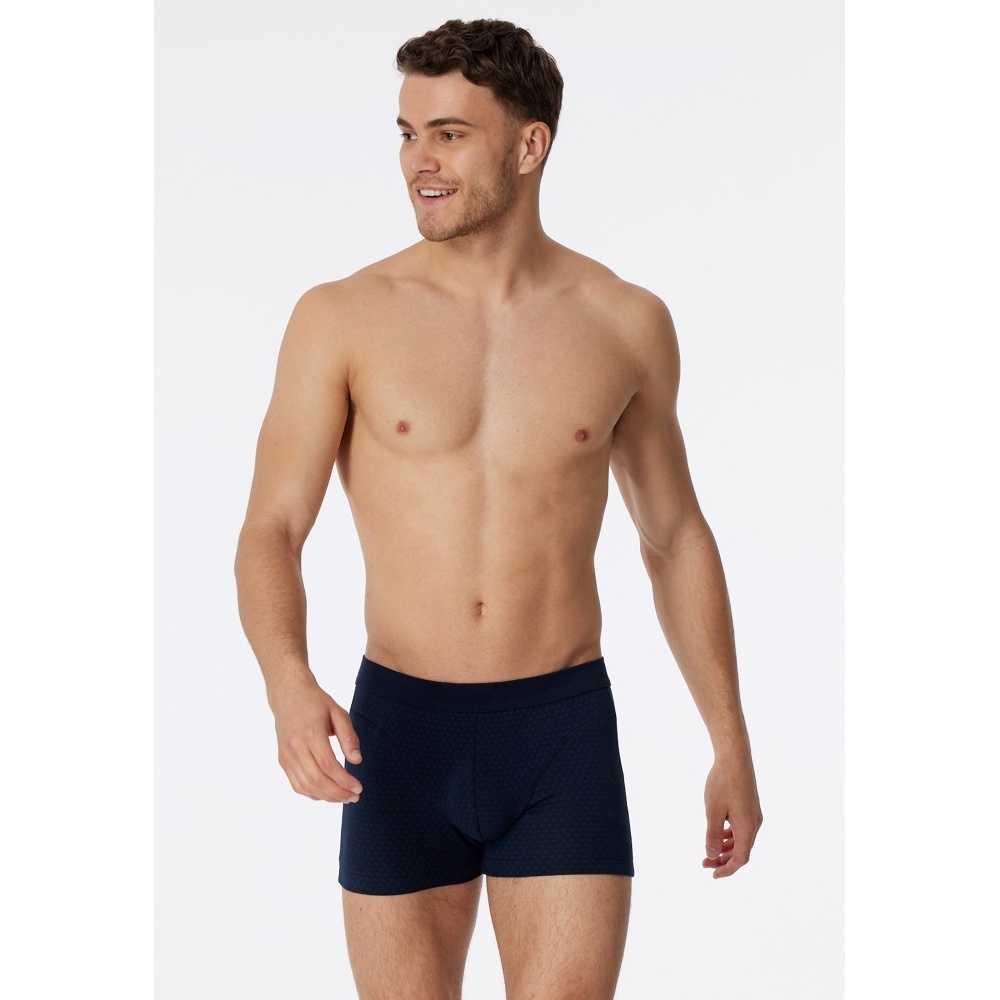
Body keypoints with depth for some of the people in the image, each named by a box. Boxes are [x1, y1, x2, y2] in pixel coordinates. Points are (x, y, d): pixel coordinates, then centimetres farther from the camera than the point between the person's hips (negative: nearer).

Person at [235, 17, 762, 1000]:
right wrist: (289, 686, -28)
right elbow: (270, 534, -7)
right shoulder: (341, 318, -4)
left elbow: (675, 534, 12)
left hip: (565, 733, 0)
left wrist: (732, 744, 12)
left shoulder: (626, 323, 1)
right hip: (401, 733, 0)